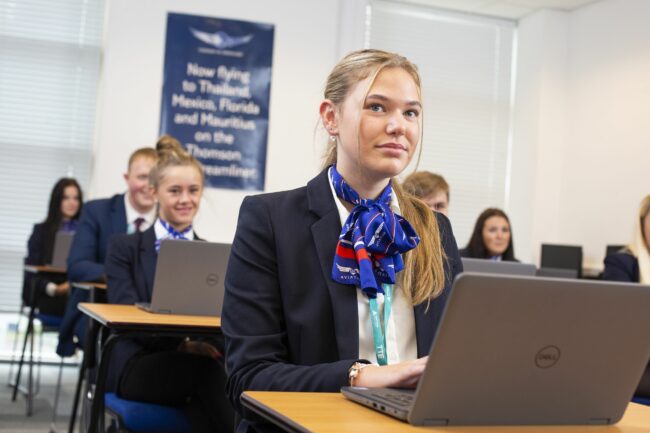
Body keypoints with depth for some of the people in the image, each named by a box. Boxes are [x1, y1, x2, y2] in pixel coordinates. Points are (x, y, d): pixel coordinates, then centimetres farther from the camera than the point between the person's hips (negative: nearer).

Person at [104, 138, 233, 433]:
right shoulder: (125, 248, 11)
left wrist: (211, 342, -20)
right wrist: (182, 344, -21)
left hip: (200, 364, 2)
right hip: (136, 364, -2)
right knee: (206, 370, -34)